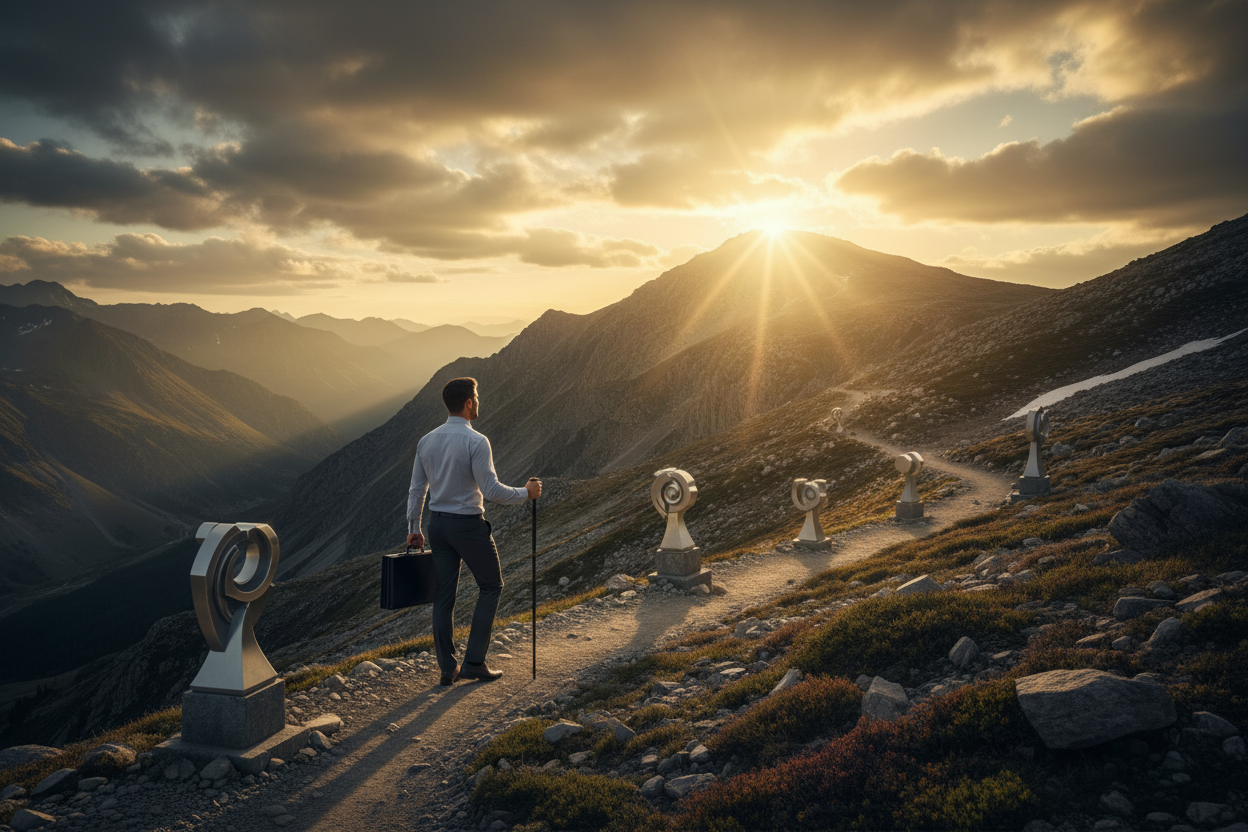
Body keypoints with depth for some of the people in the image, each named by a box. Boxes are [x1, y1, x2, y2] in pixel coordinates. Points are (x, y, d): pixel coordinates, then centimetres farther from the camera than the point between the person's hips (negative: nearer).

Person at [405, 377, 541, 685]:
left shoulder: (426, 441, 3)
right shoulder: (476, 442, -19)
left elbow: (416, 489, 8)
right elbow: (491, 491, -22)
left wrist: (414, 528, 17)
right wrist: (526, 493, -7)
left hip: (438, 524, 6)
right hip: (469, 526, -6)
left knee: (444, 596, 10)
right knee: (491, 586, 11)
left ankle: (448, 668, 16)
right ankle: (474, 662, 8)